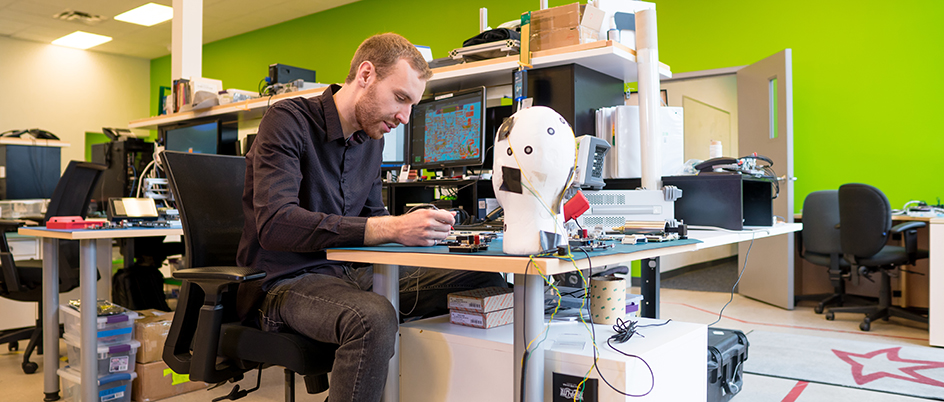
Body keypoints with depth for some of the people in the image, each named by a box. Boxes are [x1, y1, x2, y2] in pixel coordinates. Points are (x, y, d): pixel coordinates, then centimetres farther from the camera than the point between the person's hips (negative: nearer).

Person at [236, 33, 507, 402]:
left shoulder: (371, 139, 11)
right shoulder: (289, 120, -12)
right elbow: (275, 223, -26)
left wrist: (413, 227, -5)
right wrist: (390, 229, -32)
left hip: (350, 273, 7)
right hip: (286, 282, -6)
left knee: (489, 281, -7)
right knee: (373, 319, -40)